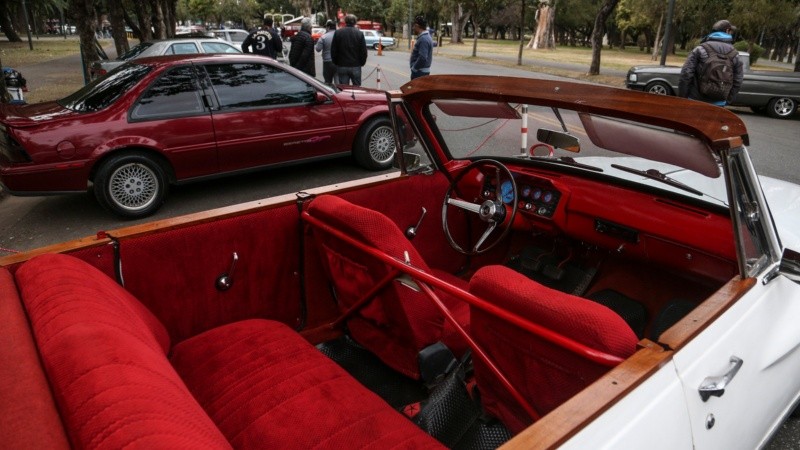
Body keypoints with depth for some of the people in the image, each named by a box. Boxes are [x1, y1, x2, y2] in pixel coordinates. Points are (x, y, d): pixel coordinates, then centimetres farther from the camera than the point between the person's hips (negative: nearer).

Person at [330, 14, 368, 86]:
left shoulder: (337, 32, 0)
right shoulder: (359, 33, -2)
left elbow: (333, 50, 2)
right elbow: (364, 51, -1)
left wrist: (335, 62, 13)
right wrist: (362, 63, 12)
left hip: (341, 66, 1)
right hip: (356, 66, 0)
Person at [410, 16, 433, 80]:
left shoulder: (423, 39, -20)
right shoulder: (426, 36, 13)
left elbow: (422, 58, -28)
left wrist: (414, 68, -18)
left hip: (419, 72, -10)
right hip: (423, 71, 10)